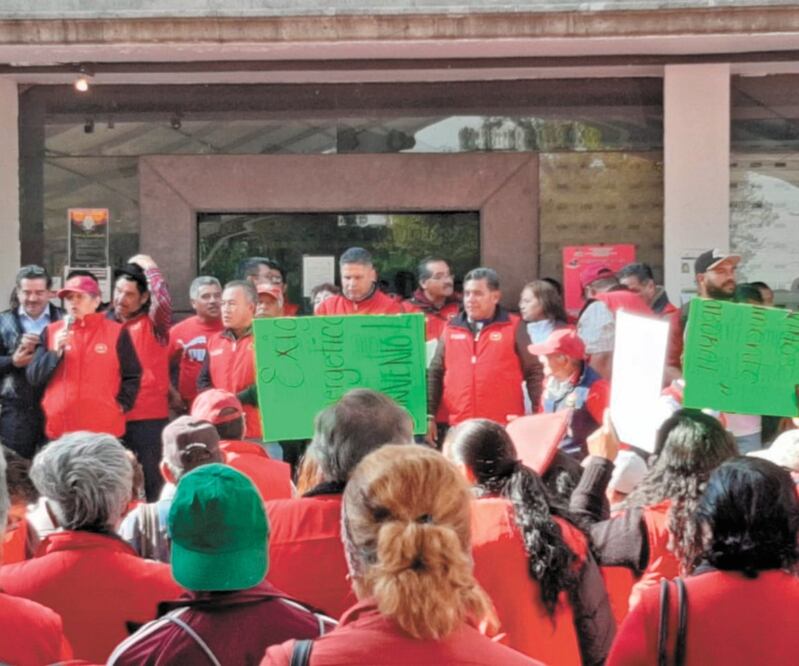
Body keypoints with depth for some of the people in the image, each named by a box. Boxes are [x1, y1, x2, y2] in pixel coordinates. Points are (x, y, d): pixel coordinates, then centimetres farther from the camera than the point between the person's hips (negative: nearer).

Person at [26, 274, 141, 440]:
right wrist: (55, 352, -9)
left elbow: (132, 376, 8)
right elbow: (33, 377, 5)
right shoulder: (51, 332, 9)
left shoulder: (116, 332, 4)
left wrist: (122, 404, -4)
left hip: (104, 431, -2)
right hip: (59, 430, 2)